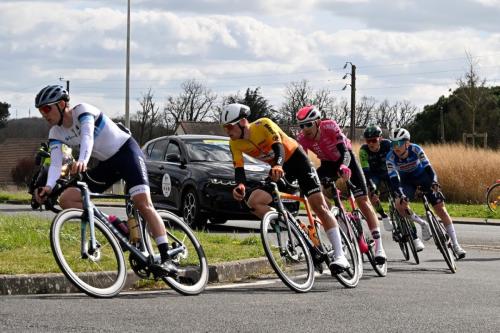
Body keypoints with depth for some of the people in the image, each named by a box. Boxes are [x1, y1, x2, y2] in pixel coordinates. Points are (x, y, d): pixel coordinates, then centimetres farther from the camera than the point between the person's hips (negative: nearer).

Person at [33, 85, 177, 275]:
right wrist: (48, 187, -36)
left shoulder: (82, 110, -19)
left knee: (143, 203, -25)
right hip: (107, 164, 7)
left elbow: (87, 136, -38)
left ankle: (167, 259, -28)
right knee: (66, 200, -8)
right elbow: (55, 163, -15)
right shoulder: (56, 133, -2)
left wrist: (82, 160, -58)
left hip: (126, 151, -7)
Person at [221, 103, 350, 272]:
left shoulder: (263, 125, -26)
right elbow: (239, 168, -17)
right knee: (253, 202, -16)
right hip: (277, 169, 6)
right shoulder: (235, 143, -10)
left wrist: (278, 165, -60)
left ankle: (340, 256, -14)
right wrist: (240, 185, -40)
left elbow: (278, 146, -38)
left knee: (319, 206, -14)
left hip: (296, 158, -6)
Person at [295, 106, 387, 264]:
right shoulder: (302, 138, -22)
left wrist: (344, 167, -57)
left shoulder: (330, 127, -33)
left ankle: (379, 246, -10)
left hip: (345, 160, -4)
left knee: (362, 200, -9)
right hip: (328, 163, 4)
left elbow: (345, 151, -37)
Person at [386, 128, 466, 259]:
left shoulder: (416, 149, -28)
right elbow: (393, 179, -28)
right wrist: (400, 195, -44)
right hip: (407, 180, 1)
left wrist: (434, 183, -50)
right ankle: (422, 224, 2)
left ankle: (455, 244, -4)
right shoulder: (391, 157, -26)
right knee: (400, 205, -27)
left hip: (423, 175, -1)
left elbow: (428, 167, -32)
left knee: (441, 209, -10)